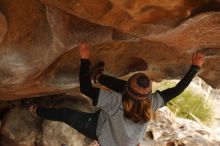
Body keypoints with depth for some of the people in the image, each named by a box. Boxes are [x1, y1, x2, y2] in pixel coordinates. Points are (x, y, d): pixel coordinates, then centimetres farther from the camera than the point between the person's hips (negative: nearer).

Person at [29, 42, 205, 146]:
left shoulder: (116, 101, -44)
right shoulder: (151, 103, -33)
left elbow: (85, 89, -43)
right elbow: (177, 89, -24)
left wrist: (85, 59, -39)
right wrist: (195, 67, -19)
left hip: (101, 130, -4)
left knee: (67, 114, 10)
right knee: (121, 85, 16)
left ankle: (37, 111, 37)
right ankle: (100, 77, 45)